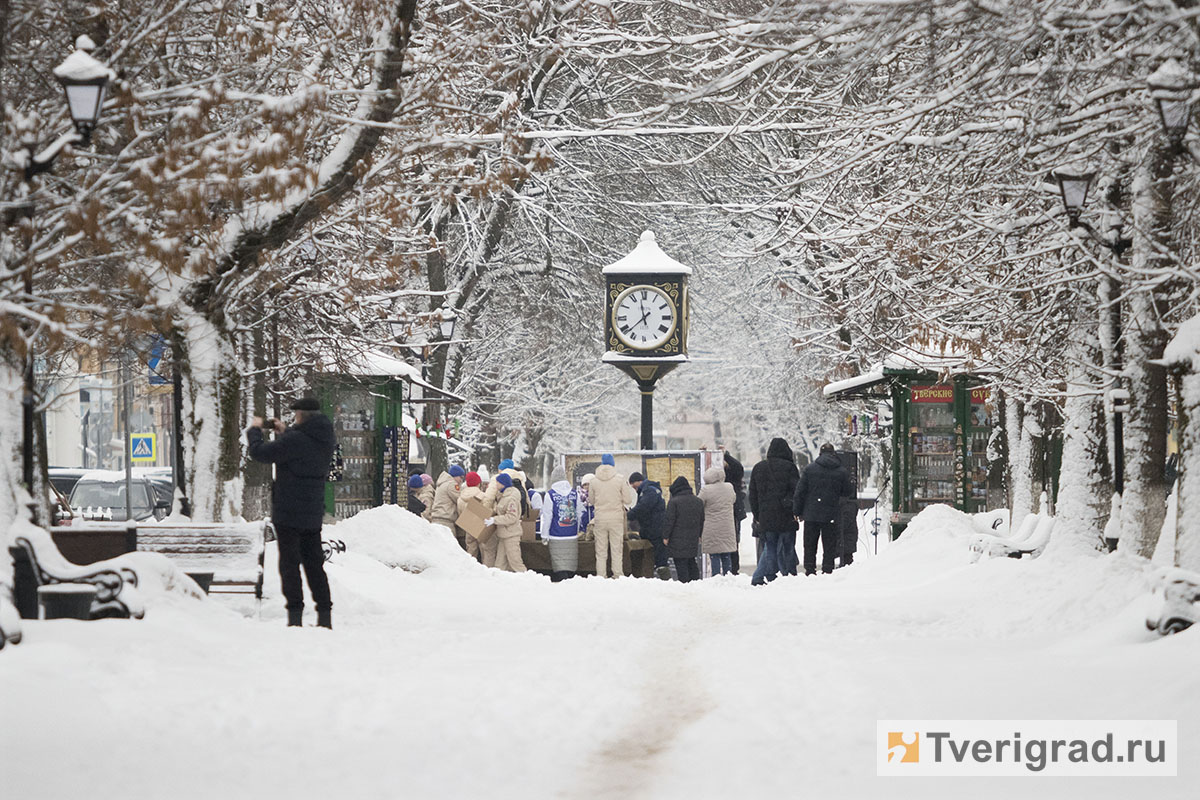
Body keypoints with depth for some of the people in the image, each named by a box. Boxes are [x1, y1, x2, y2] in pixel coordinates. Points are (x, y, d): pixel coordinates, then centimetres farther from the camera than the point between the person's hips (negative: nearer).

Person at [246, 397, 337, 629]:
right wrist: (284, 432, 20)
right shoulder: (327, 440, 5)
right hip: (313, 513, 7)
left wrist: (254, 430, 2)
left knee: (289, 562, -2)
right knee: (314, 563, 13)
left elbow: (260, 452, -15)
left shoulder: (295, 440, -20)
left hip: (288, 513, -7)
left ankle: (295, 615, -7)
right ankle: (325, 615, 11)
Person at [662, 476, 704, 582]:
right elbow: (702, 520, 16)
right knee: (691, 562, 17)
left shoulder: (674, 502, -12)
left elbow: (669, 520, -11)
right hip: (693, 539, 6)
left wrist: (665, 536, -3)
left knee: (681, 564, -3)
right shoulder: (698, 501, 8)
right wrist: (699, 535, 26)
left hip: (678, 540, -6)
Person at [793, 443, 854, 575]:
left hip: (811, 514, 0)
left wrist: (797, 512, 5)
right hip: (831, 517, 0)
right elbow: (848, 492, 8)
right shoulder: (842, 472, 0)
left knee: (810, 545, 8)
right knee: (829, 546, 6)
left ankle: (810, 569, 5)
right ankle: (827, 570, 2)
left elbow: (800, 492, -1)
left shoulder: (809, 469, 0)